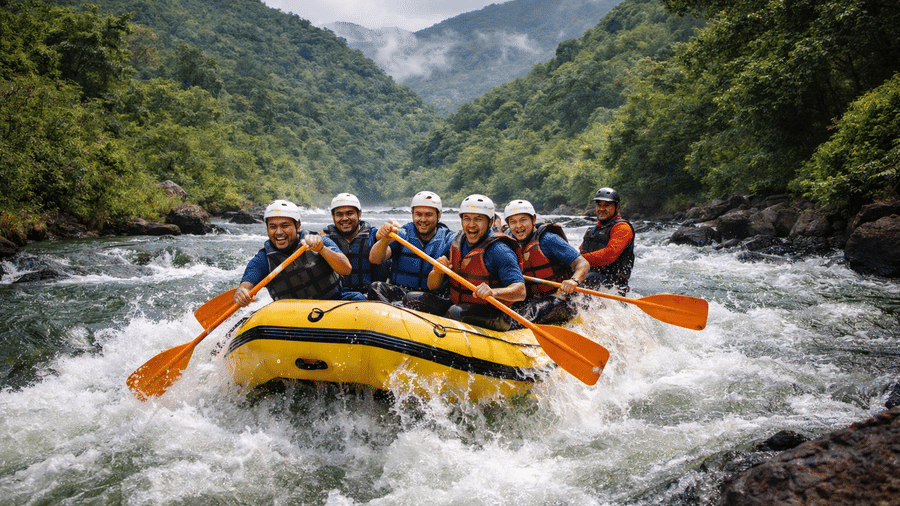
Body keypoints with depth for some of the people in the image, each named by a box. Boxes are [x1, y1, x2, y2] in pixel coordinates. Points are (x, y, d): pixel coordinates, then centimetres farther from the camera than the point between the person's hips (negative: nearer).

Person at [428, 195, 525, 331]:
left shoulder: (499, 251, -14)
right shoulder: (456, 244, 6)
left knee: (456, 312, -34)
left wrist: (493, 292, -41)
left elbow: (521, 292, -22)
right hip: (459, 307, 6)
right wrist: (438, 272, -16)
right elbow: (432, 286, 8)